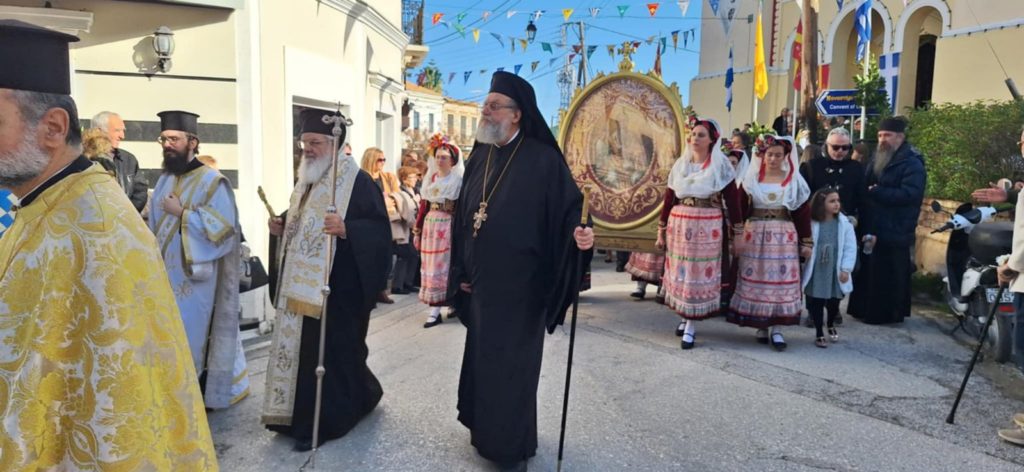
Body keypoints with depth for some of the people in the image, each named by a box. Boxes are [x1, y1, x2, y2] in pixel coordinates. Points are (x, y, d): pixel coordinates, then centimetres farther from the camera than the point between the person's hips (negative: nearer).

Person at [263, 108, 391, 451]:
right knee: (301, 348, 15)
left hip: (337, 288, -9)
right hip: (301, 285, 9)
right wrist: (283, 227, 4)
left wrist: (346, 229, -34)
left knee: (328, 351, -2)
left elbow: (379, 229, -19)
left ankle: (321, 421, 12)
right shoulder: (307, 180, 14)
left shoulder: (358, 181, -12)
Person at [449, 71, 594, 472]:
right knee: (482, 356, 17)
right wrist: (460, 269, 10)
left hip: (520, 284, -6)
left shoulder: (543, 159, -11)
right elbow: (462, 216, 11)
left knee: (512, 362, 3)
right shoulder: (480, 157, 7)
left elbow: (569, 205, -11)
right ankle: (486, 430, 37)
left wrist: (579, 232, -34)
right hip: (480, 280, 6)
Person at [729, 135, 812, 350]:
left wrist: (806, 242, 0)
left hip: (783, 237, 0)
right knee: (755, 280, 2)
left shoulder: (794, 180, 4)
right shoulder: (750, 178, 3)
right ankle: (761, 326, 13)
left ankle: (776, 328, 3)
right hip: (755, 236, 0)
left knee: (780, 281, -1)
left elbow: (803, 212, 3)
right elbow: (740, 209, 1)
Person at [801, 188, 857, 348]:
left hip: (835, 273, 1)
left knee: (834, 302, 13)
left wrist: (846, 269, -9)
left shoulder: (844, 223, -4)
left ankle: (831, 326, 43)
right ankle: (819, 333, 20)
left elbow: (850, 248, -5)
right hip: (816, 272, -1)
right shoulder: (812, 223, -6)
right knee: (816, 303, 4)